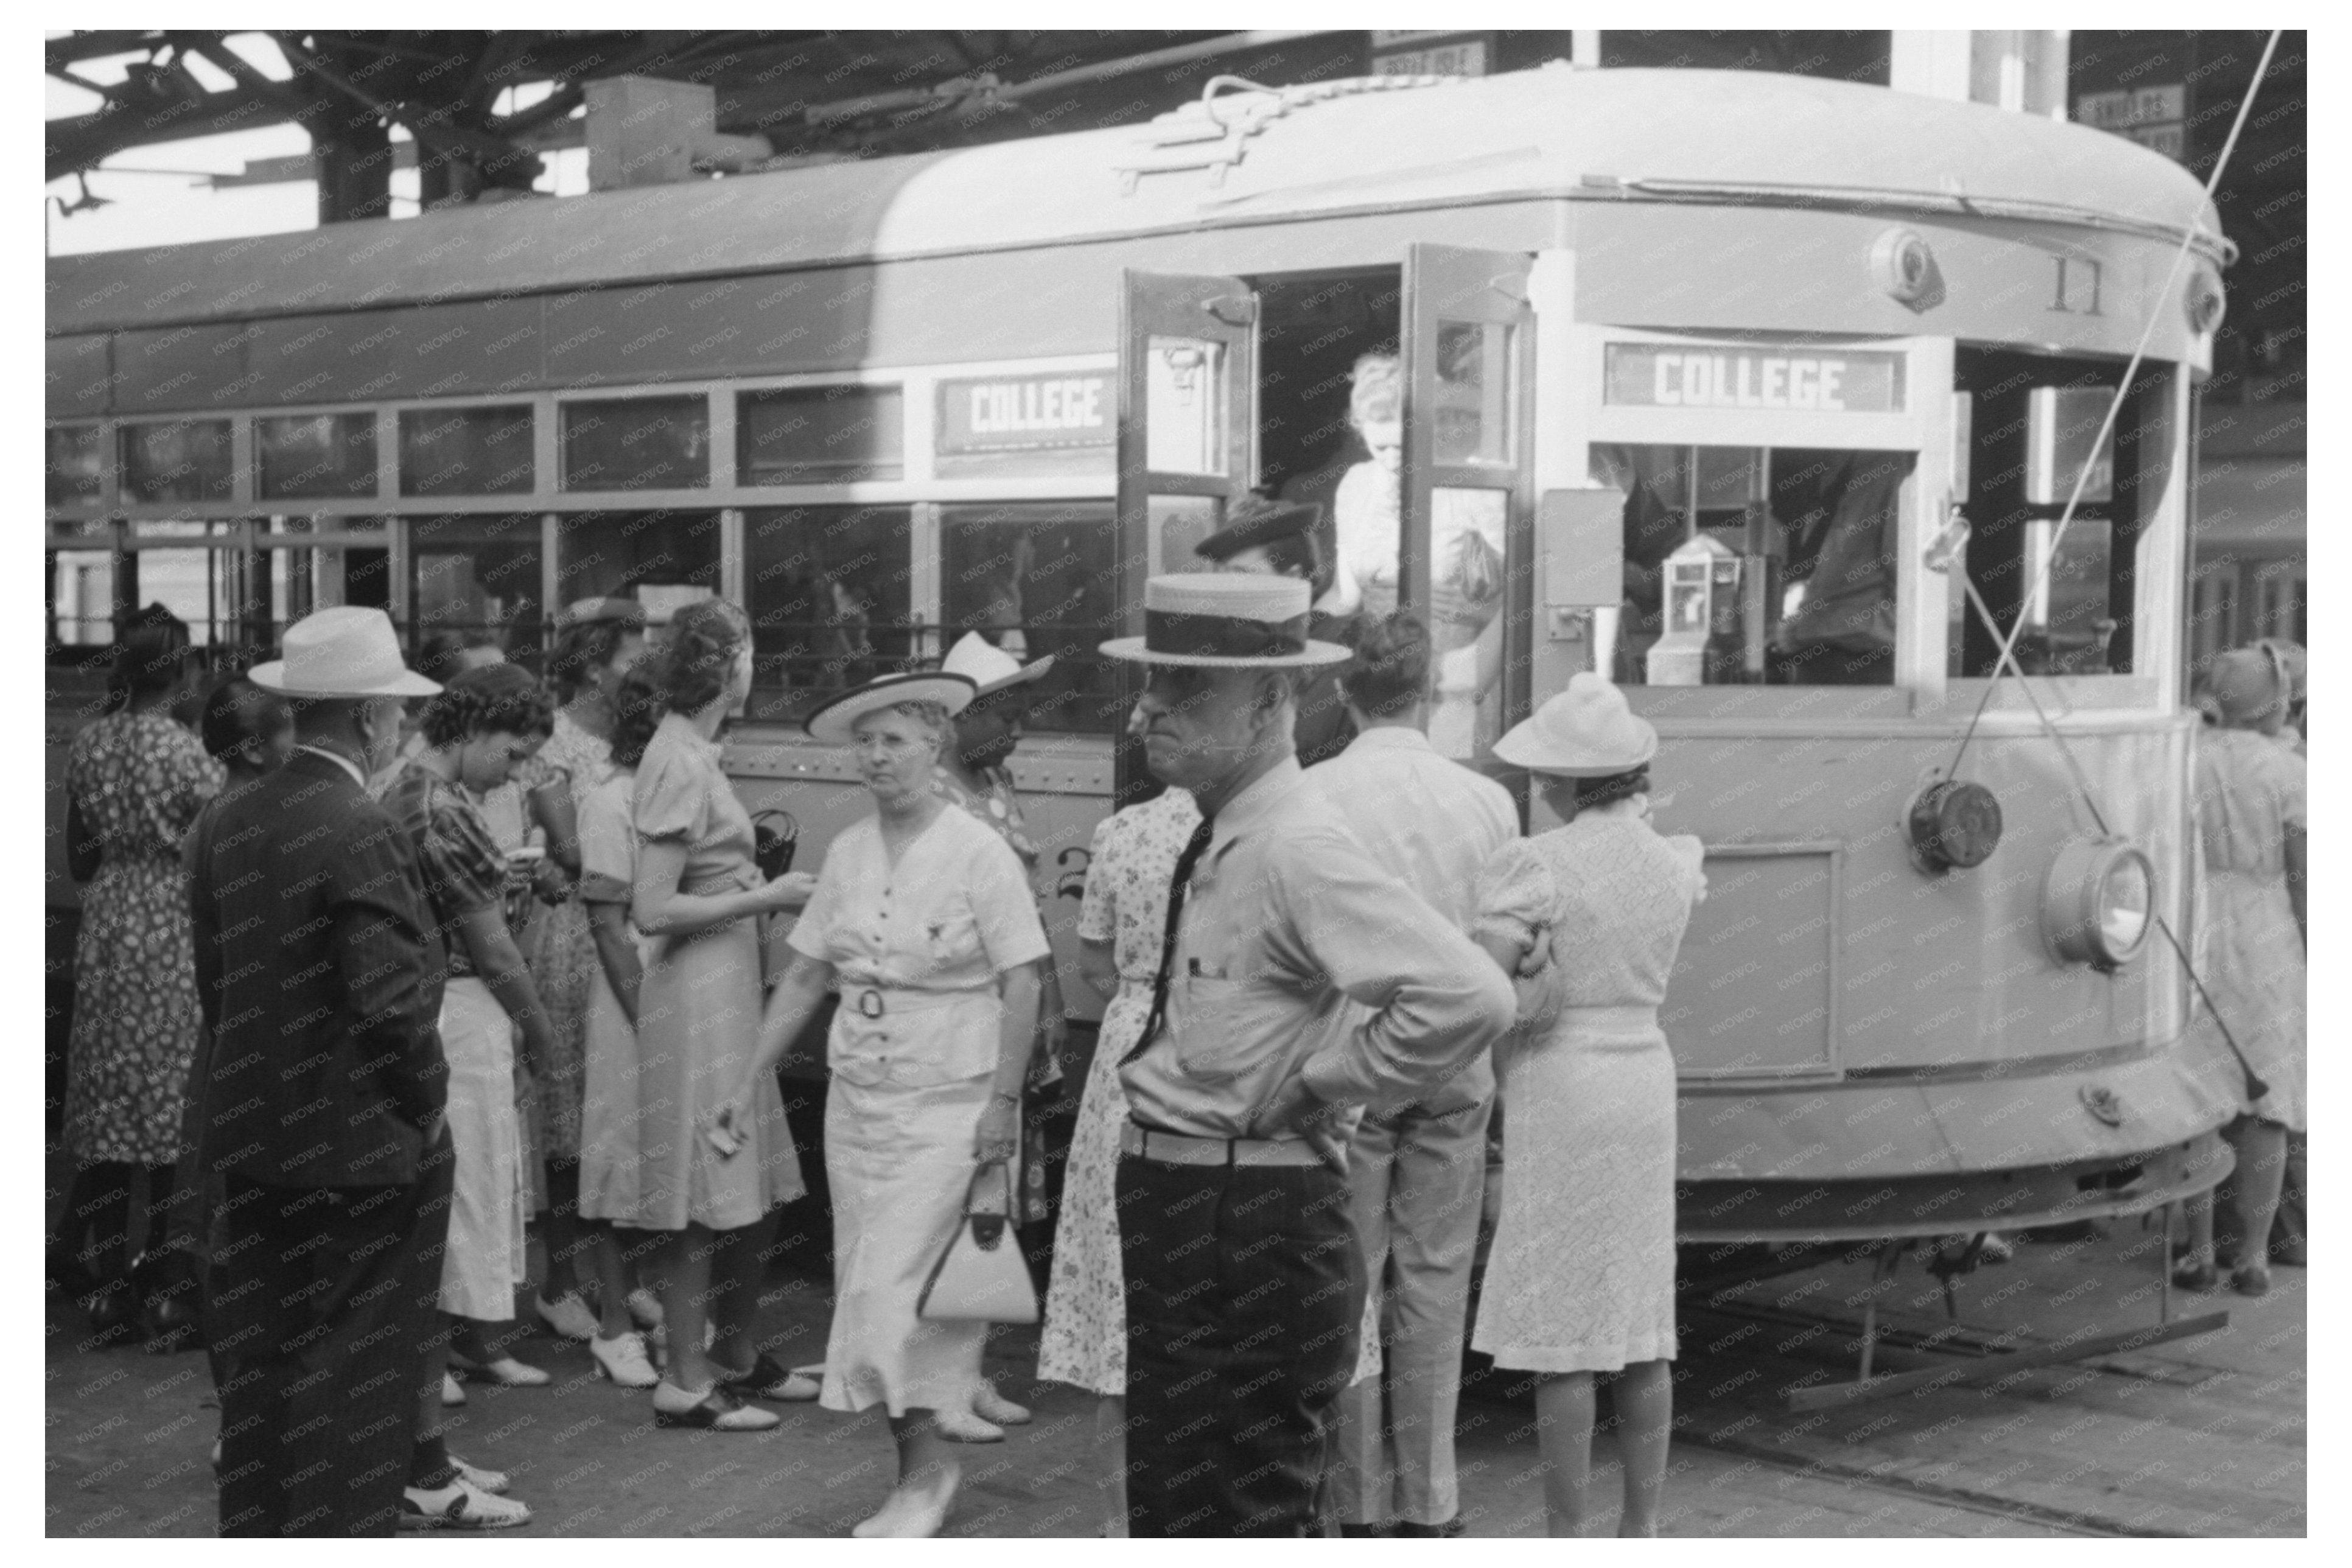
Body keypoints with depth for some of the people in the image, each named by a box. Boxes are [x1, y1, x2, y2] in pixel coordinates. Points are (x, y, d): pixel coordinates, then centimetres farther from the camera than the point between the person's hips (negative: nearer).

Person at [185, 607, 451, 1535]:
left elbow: (213, 983, 10)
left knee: (260, 1365, 14)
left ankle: (251, 1530, 22)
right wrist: (425, 1105, -7)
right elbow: (391, 1000, -22)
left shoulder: (225, 828, 4)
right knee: (355, 1378, 2)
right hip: (362, 1148, -7)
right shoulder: (362, 834, -18)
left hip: (250, 1140, 7)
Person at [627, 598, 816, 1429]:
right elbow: (653, 910, -21)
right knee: (702, 1202, -2)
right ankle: (686, 1382, 7)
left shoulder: (694, 753, 12)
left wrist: (762, 885, 7)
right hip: (695, 990, -9)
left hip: (730, 986, 9)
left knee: (754, 1191, 16)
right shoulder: (679, 766, -16)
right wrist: (764, 898, -16)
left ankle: (736, 1355, 28)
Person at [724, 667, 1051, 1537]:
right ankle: (937, 1416, 22)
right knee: (869, 1291, 7)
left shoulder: (978, 853, -9)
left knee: (893, 1292, -9)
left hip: (948, 1105, -6)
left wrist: (1002, 1104, -15)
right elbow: (804, 977, 11)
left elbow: (1022, 986, -10)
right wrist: (750, 1084, 8)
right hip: (857, 1099, 6)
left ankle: (927, 1467, 5)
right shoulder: (847, 852, 7)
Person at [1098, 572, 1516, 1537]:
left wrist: (1320, 1082, -19)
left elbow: (1469, 997, -30)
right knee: (1169, 1512, 20)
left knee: (1247, 1517, -1)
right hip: (1176, 1209, 10)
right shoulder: (1217, 842, 9)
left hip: (1249, 1228, -10)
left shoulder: (1295, 850, -20)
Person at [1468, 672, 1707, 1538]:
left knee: (1559, 1333, 0)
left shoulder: (1539, 864, -17)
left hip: (1558, 1103, -7)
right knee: (1640, 1321, 13)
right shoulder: (1672, 864, 2)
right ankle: (1641, 1533, 17)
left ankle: (1568, 1545, 5)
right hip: (1644, 1091, 7)